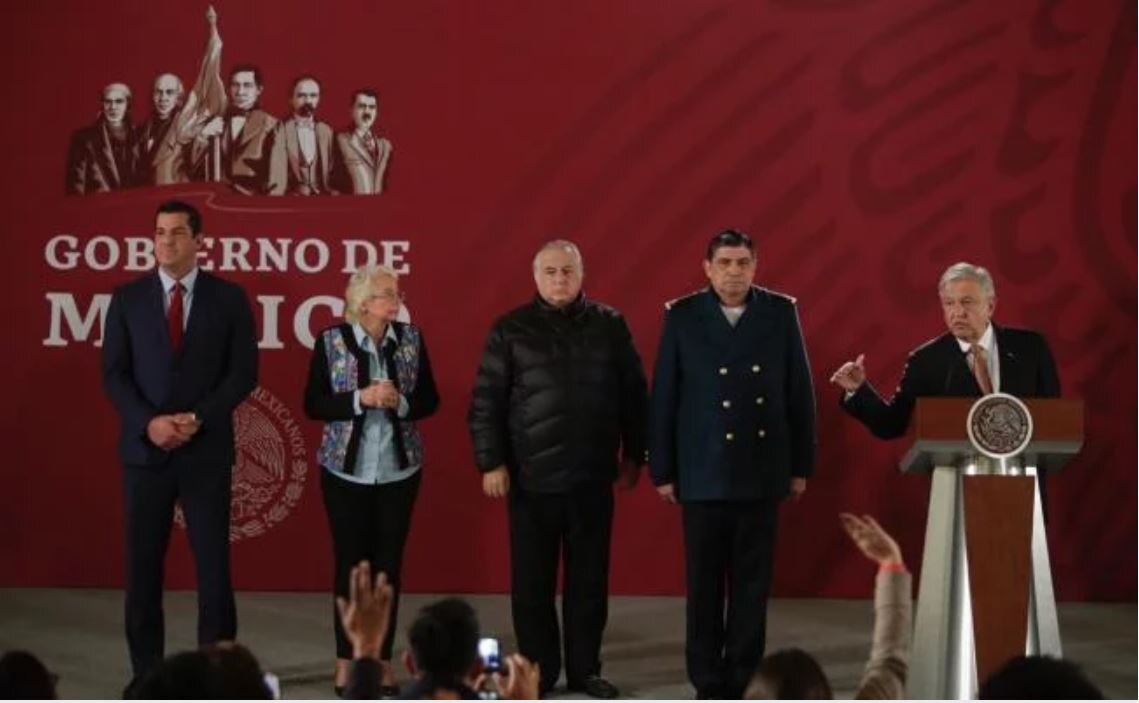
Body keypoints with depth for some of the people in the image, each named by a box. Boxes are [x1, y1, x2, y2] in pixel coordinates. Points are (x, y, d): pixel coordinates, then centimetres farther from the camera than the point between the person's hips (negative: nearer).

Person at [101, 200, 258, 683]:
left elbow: (243, 373, -2)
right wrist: (148, 423, -14)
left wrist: (197, 419, -14)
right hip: (144, 450, 1)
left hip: (206, 452, -1)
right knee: (142, 567, 4)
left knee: (214, 566, -1)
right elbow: (114, 375, 2)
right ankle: (146, 675, 13)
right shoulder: (127, 299, 5)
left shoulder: (229, 298, 2)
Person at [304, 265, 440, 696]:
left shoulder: (411, 339, 1)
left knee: (389, 563, 5)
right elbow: (313, 405, -7)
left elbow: (429, 401, 4)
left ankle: (382, 657, 12)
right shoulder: (331, 341, -6)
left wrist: (400, 402, -16)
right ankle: (346, 658, 13)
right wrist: (361, 399, -19)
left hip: (399, 470, 2)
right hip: (347, 470, -2)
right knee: (350, 562, 4)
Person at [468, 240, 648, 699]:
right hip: (530, 477, -1)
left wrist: (633, 455, 8)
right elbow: (486, 402, -1)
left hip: (592, 476, 1)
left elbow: (632, 394, 9)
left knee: (589, 578, 7)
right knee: (532, 581, 3)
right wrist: (491, 463, -5)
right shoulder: (511, 330, 0)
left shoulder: (610, 325, 5)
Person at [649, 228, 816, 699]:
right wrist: (662, 470, -2)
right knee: (704, 584, 4)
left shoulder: (780, 313, 2)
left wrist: (801, 465, 3)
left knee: (753, 583, 6)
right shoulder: (682, 316, -2)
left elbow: (799, 393, 4)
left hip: (762, 471, 1)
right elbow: (663, 398, -1)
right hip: (702, 473, -1)